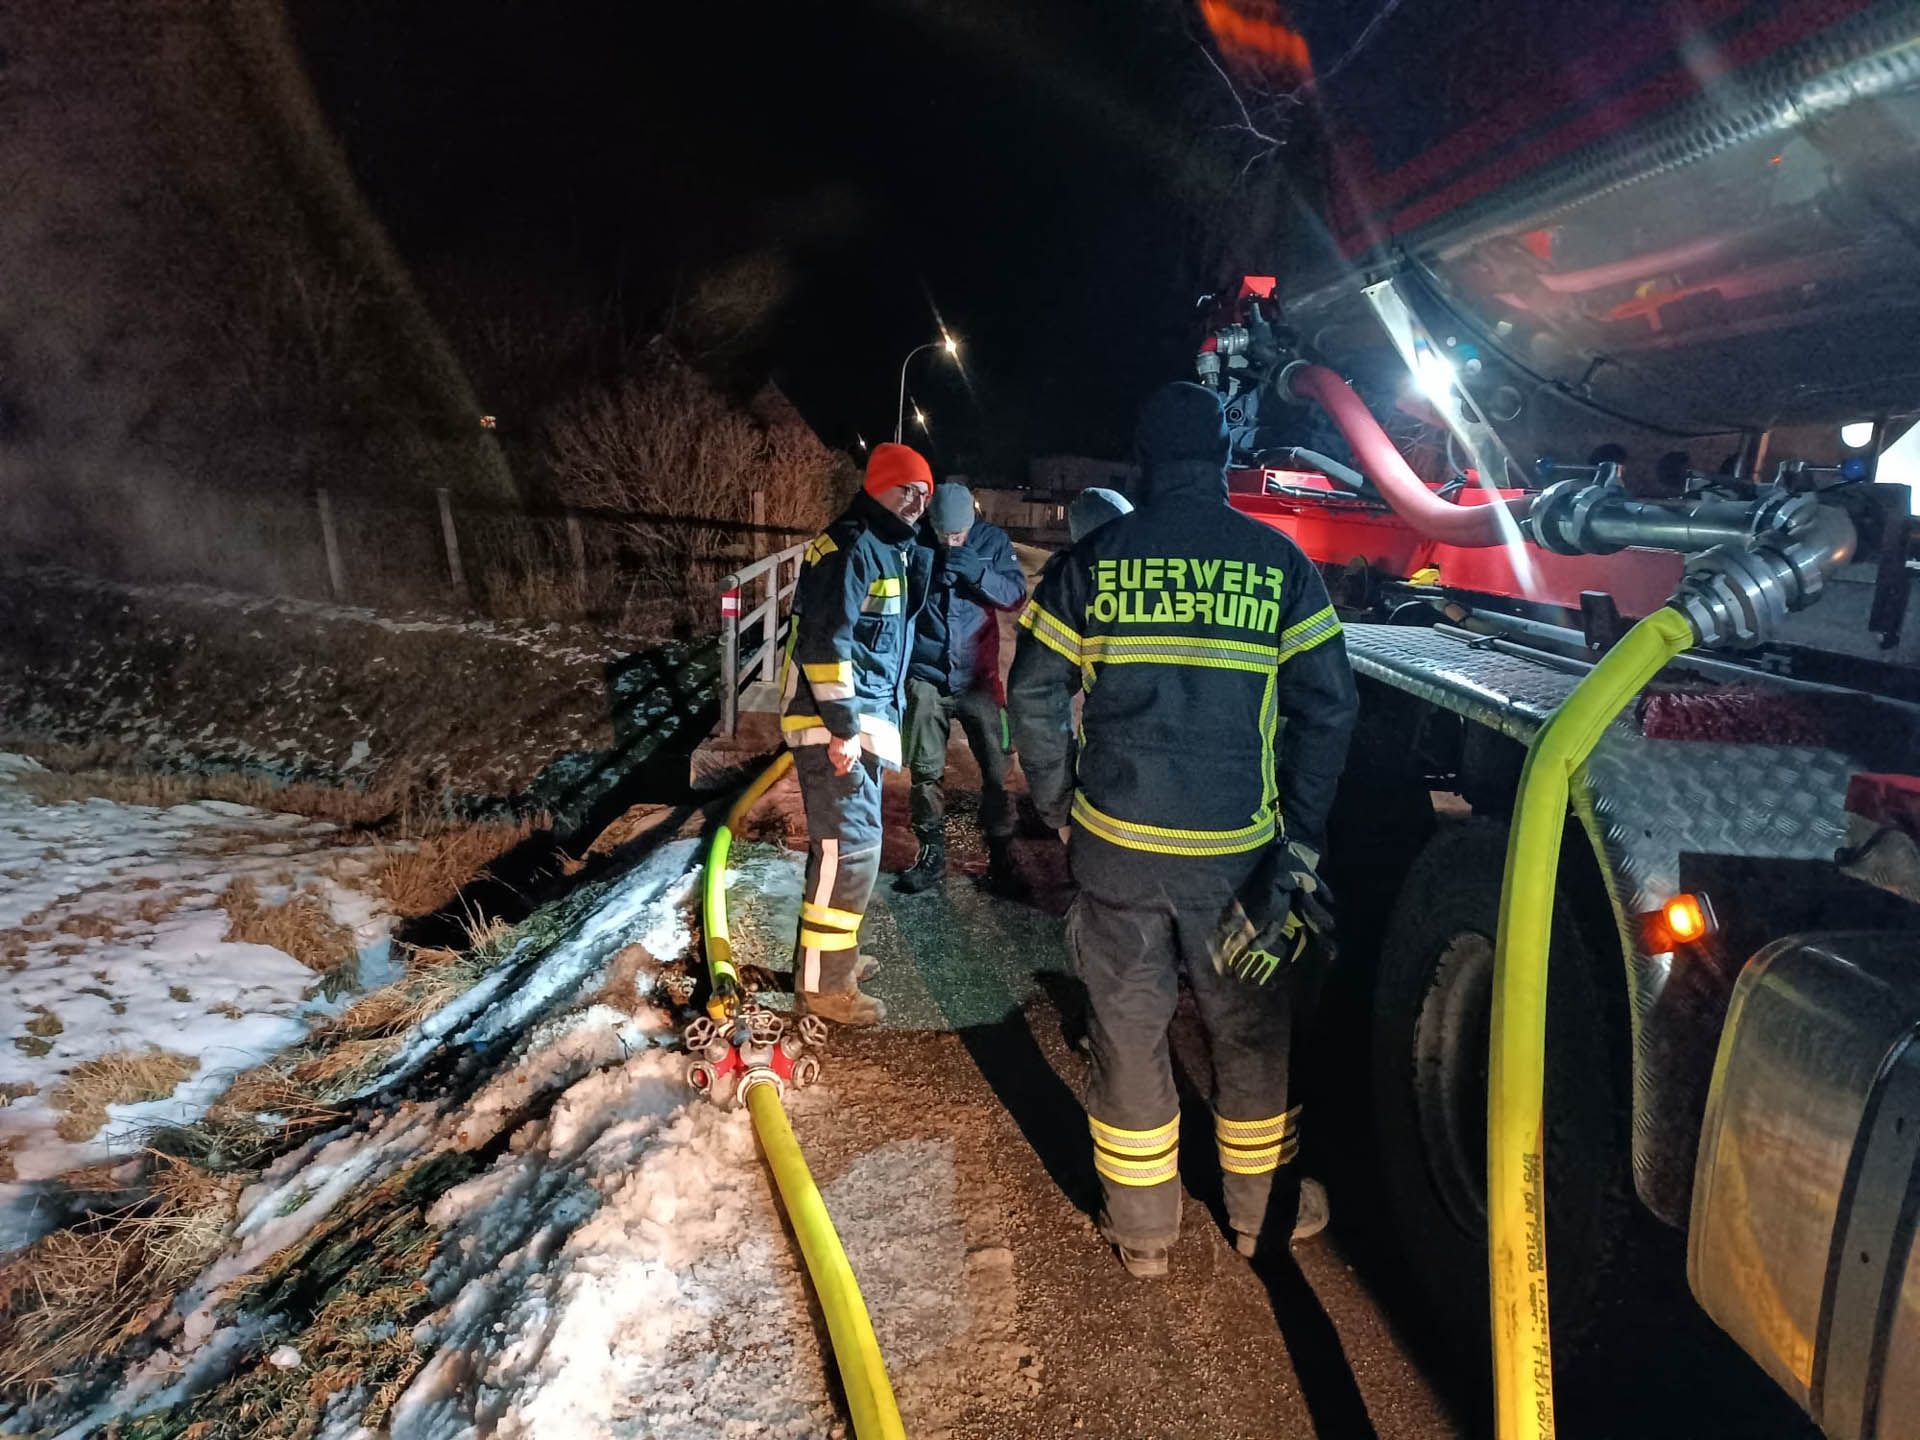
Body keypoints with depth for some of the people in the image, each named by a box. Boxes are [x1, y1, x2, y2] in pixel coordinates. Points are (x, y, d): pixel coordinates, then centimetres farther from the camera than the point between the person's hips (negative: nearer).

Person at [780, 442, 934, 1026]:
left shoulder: (893, 551, 18)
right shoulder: (850, 547, -14)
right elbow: (824, 640, -22)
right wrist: (843, 726, -24)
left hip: (861, 718, 10)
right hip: (834, 723, -10)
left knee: (844, 842, 17)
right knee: (851, 847, -8)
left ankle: (828, 955, 31)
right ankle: (823, 984, 1)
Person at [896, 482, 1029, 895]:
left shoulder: (992, 540, -3)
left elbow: (1017, 594, -8)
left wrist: (979, 573, -22)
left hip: (977, 676, 0)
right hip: (925, 677, 0)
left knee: (996, 771, 2)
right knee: (926, 771, 6)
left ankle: (1001, 857, 16)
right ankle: (931, 852, 22)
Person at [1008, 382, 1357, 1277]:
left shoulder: (1093, 559, -1)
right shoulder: (1279, 563, -1)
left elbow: (1034, 695, -1)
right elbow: (1328, 708, -2)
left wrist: (1062, 813, 9)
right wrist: (1300, 841, 4)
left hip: (1116, 844, 0)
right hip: (1238, 850, 1)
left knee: (1128, 1033, 13)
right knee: (1250, 1034, 18)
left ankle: (1142, 1234, 27)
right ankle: (1258, 1216, 36)